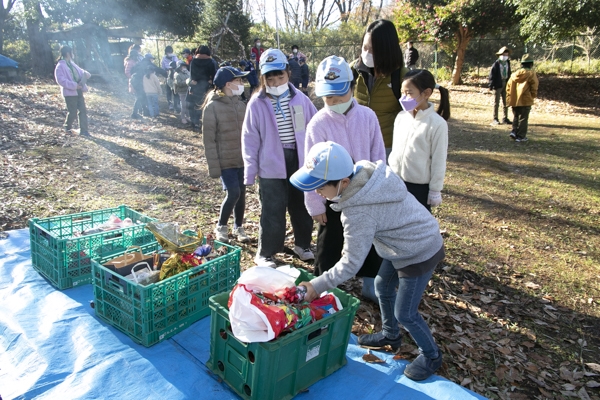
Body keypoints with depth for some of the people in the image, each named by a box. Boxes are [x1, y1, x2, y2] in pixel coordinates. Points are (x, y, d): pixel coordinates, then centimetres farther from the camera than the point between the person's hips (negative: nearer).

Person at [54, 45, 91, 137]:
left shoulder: (72, 63, 13)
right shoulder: (60, 66, -11)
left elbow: (79, 70, 25)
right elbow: (60, 80, -18)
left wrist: (85, 73, 1)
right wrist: (74, 85, -25)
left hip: (78, 91, 8)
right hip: (69, 92, -8)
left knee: (83, 110, 4)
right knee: (72, 113, -1)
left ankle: (83, 130, 9)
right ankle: (67, 126, 25)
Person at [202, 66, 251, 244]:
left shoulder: (241, 104, 6)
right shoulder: (212, 106, -10)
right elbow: (209, 139, -10)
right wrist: (213, 165, -12)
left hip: (243, 159, 5)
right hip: (225, 161, -5)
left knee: (242, 193, 9)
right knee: (233, 193, -9)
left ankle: (238, 227, 28)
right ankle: (221, 227, 15)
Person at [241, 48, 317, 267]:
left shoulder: (300, 99, 0)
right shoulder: (257, 104, -6)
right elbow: (250, 139, -4)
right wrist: (250, 171, -6)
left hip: (300, 163, 3)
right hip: (271, 166, -3)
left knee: (302, 208, 17)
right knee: (272, 212, 3)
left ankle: (302, 244, 38)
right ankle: (265, 253, 22)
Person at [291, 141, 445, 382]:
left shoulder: (358, 212, -36)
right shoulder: (367, 173, -15)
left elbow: (351, 264, -28)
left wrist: (318, 286, -22)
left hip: (420, 253, -9)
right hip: (409, 241, 9)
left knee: (404, 313, 3)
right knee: (382, 288, 22)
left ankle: (431, 355, 30)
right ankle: (390, 335, 45)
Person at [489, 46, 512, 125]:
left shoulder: (507, 62, 9)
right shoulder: (496, 64, -10)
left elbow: (509, 73, 15)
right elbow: (492, 75, -10)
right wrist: (491, 85, -14)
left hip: (505, 84, 6)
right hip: (498, 85, -6)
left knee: (506, 102, 10)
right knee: (496, 102, 0)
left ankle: (505, 118, 18)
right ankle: (495, 119, 4)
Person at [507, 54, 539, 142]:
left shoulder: (515, 74, 10)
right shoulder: (531, 73, -6)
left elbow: (508, 86, 11)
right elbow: (534, 86, -7)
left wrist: (509, 97, 15)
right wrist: (533, 95, 8)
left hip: (514, 100, 5)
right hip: (525, 100, -5)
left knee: (516, 117, 18)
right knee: (523, 118, 1)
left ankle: (514, 131, 4)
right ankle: (521, 136, 2)